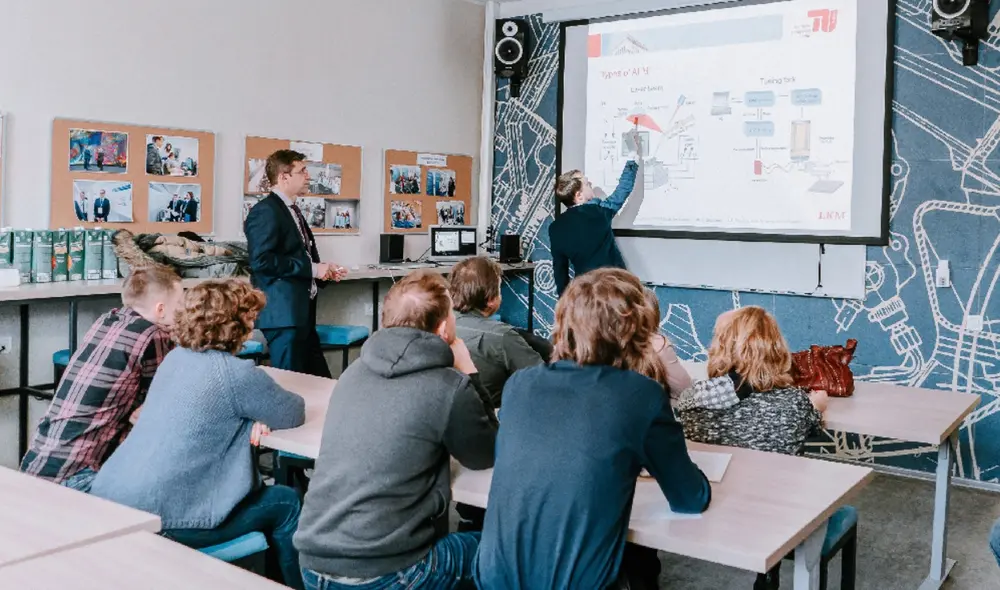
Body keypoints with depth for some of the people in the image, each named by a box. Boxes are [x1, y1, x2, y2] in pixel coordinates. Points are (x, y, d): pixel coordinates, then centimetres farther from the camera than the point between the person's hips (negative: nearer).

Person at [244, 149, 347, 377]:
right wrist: (311, 269, -18)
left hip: (301, 310, 10)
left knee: (320, 379, 11)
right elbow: (262, 260, -23)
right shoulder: (265, 211, -12)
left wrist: (322, 269, 10)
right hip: (283, 311, -10)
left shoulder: (292, 209, 19)